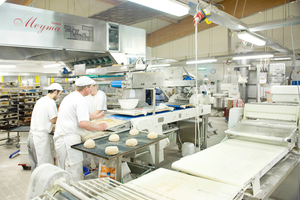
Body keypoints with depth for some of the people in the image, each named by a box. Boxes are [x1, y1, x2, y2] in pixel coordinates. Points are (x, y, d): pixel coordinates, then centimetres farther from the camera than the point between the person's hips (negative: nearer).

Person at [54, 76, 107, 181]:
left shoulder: (70, 97, 17)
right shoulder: (81, 100, -14)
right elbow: (83, 123, -24)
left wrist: (97, 116, 43)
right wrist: (99, 127, -9)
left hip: (59, 138, 10)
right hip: (69, 140, -10)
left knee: (64, 171, 18)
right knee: (75, 174, -3)